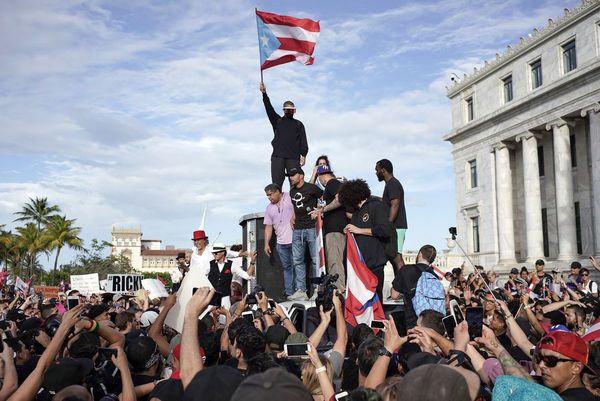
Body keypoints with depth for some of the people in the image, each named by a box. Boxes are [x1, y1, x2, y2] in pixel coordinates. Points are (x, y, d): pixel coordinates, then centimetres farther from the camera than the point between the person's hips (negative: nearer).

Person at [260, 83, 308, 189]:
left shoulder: (299, 124, 20)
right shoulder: (277, 121, 21)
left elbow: (303, 141, 9)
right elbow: (269, 108, 6)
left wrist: (303, 155, -5)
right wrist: (264, 93, -7)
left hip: (293, 157, 0)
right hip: (277, 156, 0)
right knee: (276, 184, -7)